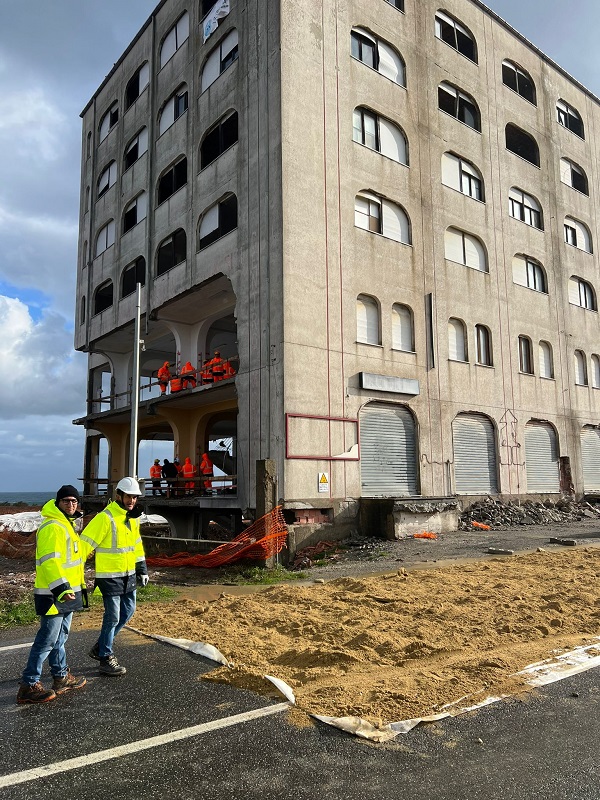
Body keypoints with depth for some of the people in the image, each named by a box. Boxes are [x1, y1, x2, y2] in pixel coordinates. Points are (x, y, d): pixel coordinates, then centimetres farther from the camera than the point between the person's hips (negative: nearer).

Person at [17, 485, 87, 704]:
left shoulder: (67, 525, 14)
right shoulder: (52, 527, -19)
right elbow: (49, 561, -28)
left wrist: (79, 585, 29)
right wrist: (61, 589, -35)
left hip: (67, 593, 10)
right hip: (53, 595, -10)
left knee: (60, 637, 19)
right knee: (47, 639, -4)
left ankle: (61, 677, 31)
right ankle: (29, 685, 6)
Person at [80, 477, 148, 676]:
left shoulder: (133, 517, 7)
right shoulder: (106, 518, -19)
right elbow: (85, 543, -20)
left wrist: (142, 569, 19)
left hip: (128, 574, 9)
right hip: (110, 576, -9)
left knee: (128, 611, 16)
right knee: (113, 617, -2)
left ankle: (101, 647, 32)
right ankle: (105, 658, 16)